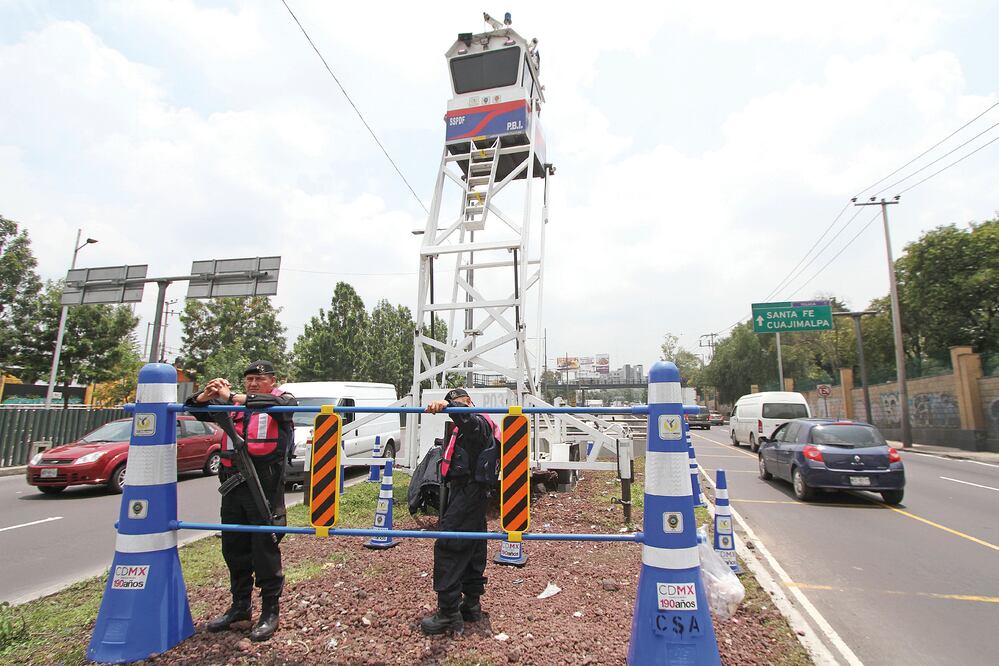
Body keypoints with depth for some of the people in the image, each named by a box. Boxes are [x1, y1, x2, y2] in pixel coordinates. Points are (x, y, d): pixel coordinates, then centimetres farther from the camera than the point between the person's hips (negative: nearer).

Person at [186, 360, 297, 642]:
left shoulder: (284, 400, 0)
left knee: (265, 549, -1)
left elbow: (274, 403, -23)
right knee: (234, 548, 15)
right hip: (233, 485, 6)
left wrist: (233, 397, -28)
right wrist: (204, 397, -8)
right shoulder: (234, 405, 15)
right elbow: (201, 413, 14)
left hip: (265, 487, -6)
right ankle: (239, 605, 32)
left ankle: (270, 612, 13)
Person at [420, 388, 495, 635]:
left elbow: (469, 419, -37)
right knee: (472, 548, 16)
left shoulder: (478, 422, -12)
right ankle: (471, 603, 26)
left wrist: (448, 407, -52)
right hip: (468, 491, 11)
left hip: (467, 492, -11)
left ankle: (449, 612, -4)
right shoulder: (459, 426, 19)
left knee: (447, 546, -10)